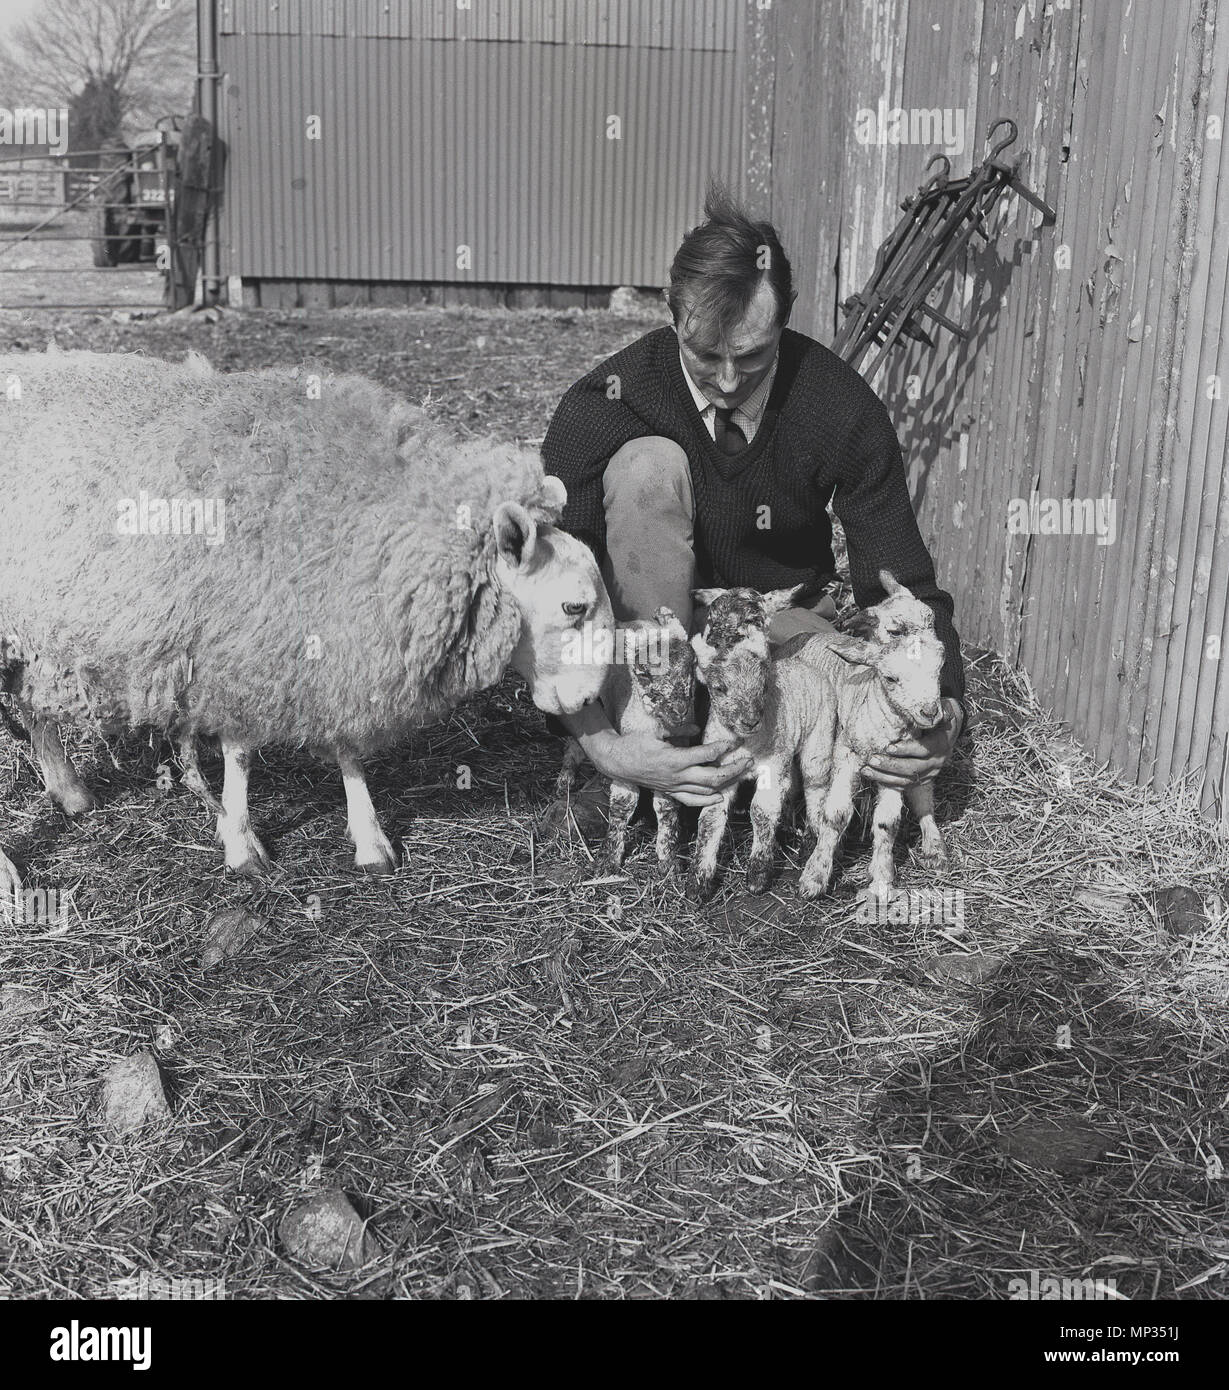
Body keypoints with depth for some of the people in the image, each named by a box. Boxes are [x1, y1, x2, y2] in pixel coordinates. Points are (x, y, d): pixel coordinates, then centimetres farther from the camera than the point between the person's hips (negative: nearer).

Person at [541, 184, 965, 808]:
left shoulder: (841, 405, -18)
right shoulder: (603, 406, -23)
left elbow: (902, 584, -15)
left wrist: (944, 709, -34)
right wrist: (604, 744, -41)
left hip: (782, 620, 1)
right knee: (648, 464, -30)